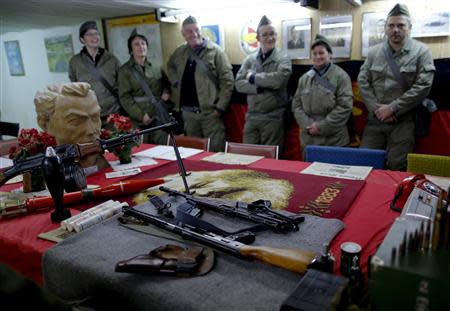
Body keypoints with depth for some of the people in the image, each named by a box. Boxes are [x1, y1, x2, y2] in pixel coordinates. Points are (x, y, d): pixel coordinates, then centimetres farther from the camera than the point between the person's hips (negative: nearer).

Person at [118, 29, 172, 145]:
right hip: (140, 120, -3)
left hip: (161, 116, 3)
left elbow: (167, 83, 27)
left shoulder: (156, 68, 12)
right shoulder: (125, 70, 3)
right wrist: (140, 115, -14)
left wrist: (166, 92, 3)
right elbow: (124, 97, -4)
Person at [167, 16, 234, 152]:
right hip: (188, 112, 5)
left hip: (210, 112, -5)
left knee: (215, 151, -2)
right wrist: (175, 82, 13)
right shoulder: (180, 52, 9)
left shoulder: (215, 51, -6)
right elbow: (170, 66, 31)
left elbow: (227, 81, -9)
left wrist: (220, 107, -13)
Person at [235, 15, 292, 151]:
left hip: (273, 118, -3)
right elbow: (239, 83, 0)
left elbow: (278, 80, -22)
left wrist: (253, 77, -9)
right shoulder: (250, 59, 9)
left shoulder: (283, 59, -3)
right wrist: (259, 87, -15)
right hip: (251, 117, 4)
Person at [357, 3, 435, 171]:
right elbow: (363, 81, 4)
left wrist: (393, 108, -13)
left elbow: (423, 86, -9)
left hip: (403, 120, -3)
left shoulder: (421, 51, -1)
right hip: (375, 118, 3)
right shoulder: (374, 52, 9)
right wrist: (376, 108, -9)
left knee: (396, 166, -1)